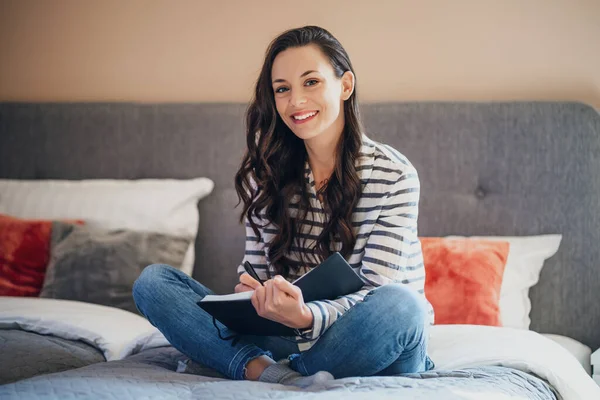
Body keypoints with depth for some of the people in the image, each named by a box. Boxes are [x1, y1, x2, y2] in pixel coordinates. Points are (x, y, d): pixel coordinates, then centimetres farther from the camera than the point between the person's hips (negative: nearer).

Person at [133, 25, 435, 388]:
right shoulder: (266, 171, 5)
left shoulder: (393, 174, -8)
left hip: (363, 346, -3)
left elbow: (376, 291, -15)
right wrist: (248, 292, -16)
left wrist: (307, 317, -35)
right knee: (153, 280, -10)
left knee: (399, 305, -39)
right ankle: (270, 373, -32)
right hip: (291, 335, 4)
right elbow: (256, 265, 10)